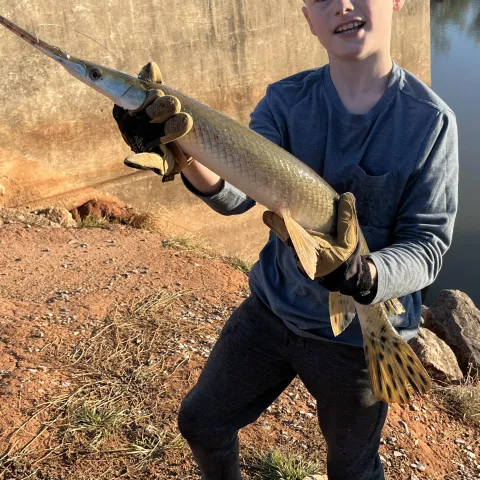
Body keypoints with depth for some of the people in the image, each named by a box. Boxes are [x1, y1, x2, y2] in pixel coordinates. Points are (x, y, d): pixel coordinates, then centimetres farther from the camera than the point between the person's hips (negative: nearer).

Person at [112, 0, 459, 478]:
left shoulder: (430, 120, -15)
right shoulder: (286, 99, -7)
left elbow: (427, 242, -15)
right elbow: (236, 192, -20)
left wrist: (369, 275, -37)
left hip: (357, 335, -2)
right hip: (271, 310, 3)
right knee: (200, 420, 17)